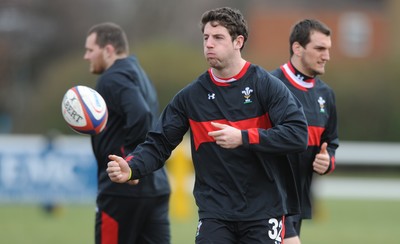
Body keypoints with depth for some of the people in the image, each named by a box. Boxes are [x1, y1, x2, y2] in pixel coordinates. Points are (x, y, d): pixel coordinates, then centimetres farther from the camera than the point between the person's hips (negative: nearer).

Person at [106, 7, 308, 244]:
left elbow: (298, 133, -15)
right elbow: (159, 144, 5)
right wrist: (131, 168, -15)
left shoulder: (267, 86, -5)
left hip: (263, 214, -2)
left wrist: (243, 137, -22)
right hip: (215, 214, 2)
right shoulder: (191, 96, 6)